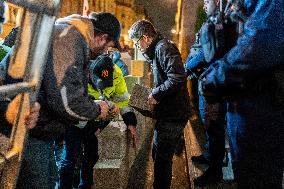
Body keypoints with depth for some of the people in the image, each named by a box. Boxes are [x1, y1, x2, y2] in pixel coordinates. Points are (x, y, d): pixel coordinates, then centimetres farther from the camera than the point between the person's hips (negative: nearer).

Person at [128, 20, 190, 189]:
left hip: (172, 115, -10)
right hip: (171, 113, 10)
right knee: (161, 156, 20)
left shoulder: (163, 48, -17)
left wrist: (156, 94, -19)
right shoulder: (158, 48, 15)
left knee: (162, 158, -1)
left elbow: (178, 78, -28)